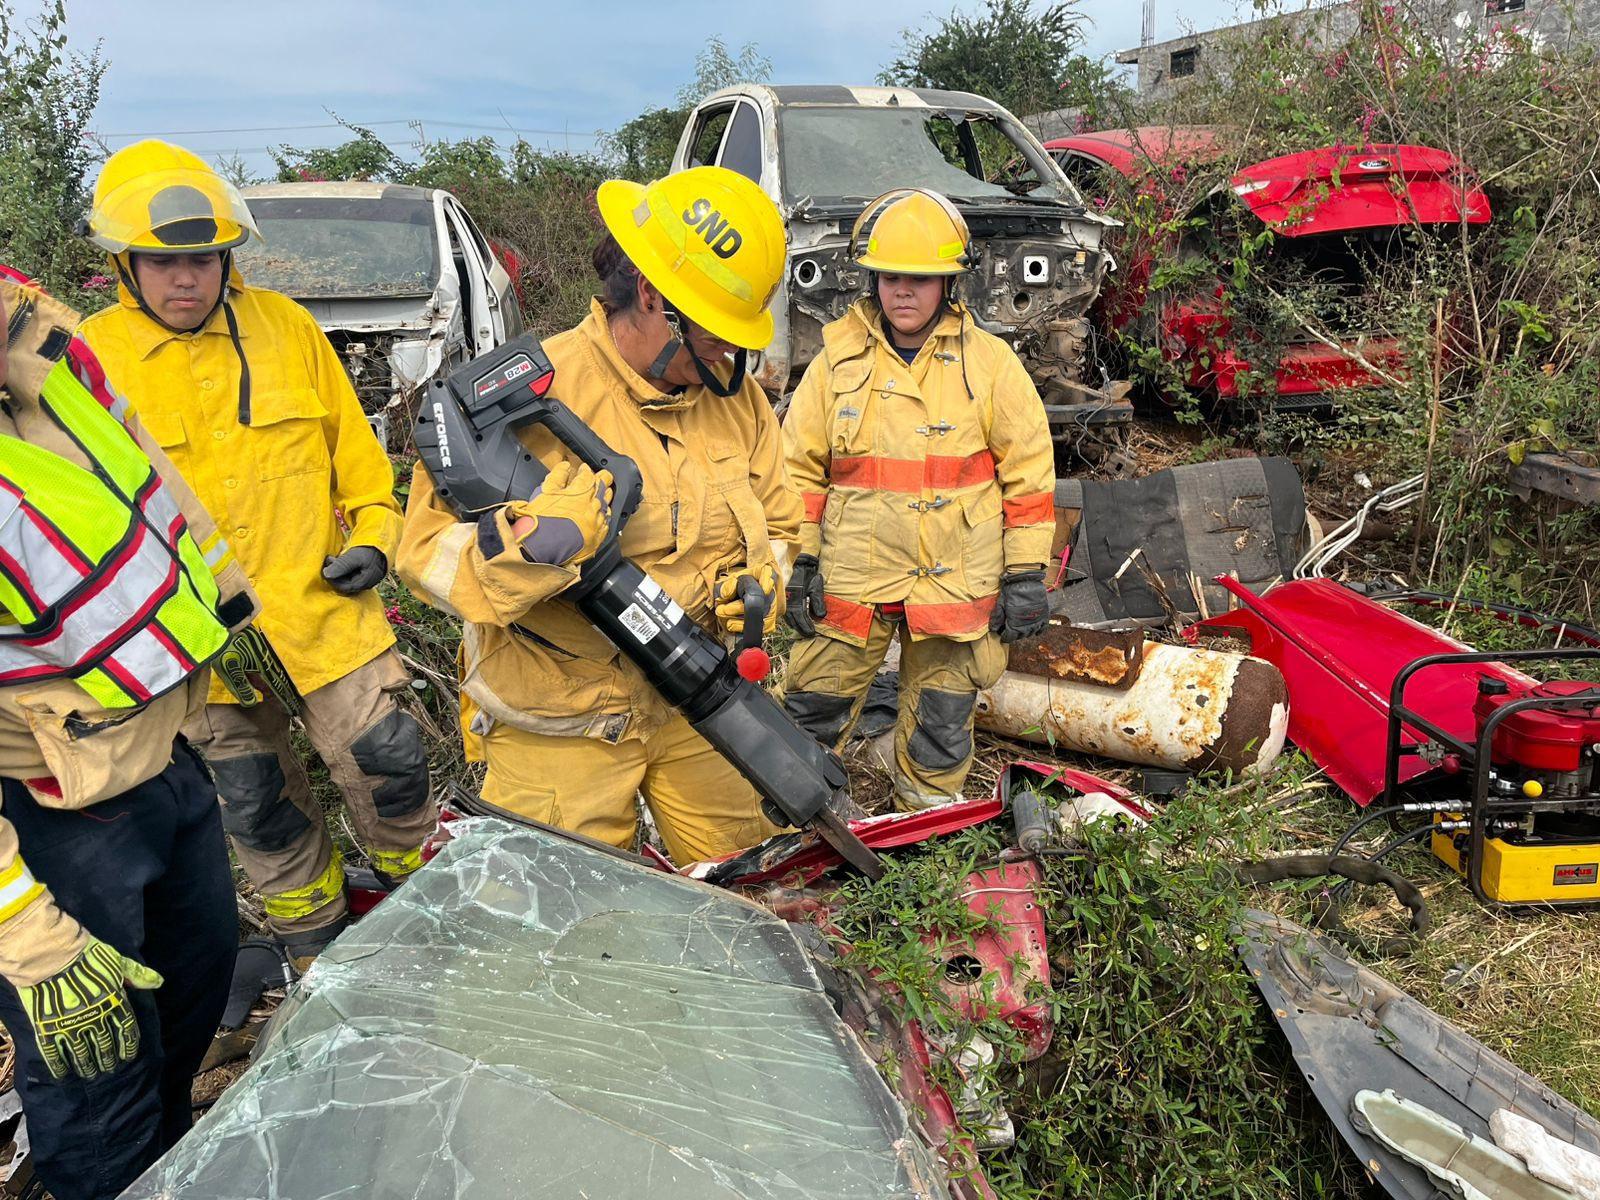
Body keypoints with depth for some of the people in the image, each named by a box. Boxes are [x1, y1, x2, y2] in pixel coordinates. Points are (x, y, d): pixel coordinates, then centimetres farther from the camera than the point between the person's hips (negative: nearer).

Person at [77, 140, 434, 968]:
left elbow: (352, 444, 9)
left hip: (324, 609, 1)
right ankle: (317, 950, 36)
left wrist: (373, 533, -2)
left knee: (388, 764, 5)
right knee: (258, 810, 14)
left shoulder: (285, 326, 1)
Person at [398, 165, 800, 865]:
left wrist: (757, 583, -11)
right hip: (561, 728, -5)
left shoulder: (735, 395, 0)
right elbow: (427, 553, -19)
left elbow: (777, 524, 11)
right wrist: (529, 545, -38)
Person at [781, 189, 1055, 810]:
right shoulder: (837, 362, 3)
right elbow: (799, 468, 7)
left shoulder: (991, 363, -1)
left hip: (956, 585, -1)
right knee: (811, 710, 9)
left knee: (941, 727, 11)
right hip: (850, 578, 1)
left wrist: (1025, 573, -2)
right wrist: (800, 560, 3)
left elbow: (1029, 474, 1)